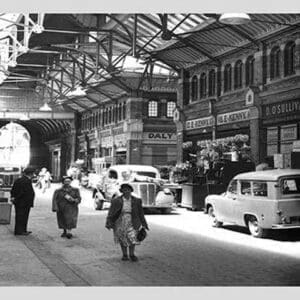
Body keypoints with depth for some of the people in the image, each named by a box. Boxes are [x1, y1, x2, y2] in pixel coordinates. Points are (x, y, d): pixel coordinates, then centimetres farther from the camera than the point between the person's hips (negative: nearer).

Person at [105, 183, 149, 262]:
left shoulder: (136, 201, -2)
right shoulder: (116, 201, -7)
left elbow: (140, 213, 5)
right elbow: (111, 213, -6)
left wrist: (144, 224, 7)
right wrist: (108, 223, -14)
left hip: (131, 222, 0)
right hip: (120, 221, 0)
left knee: (132, 238, -6)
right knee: (122, 239, 7)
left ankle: (132, 254, 12)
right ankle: (124, 255, 23)